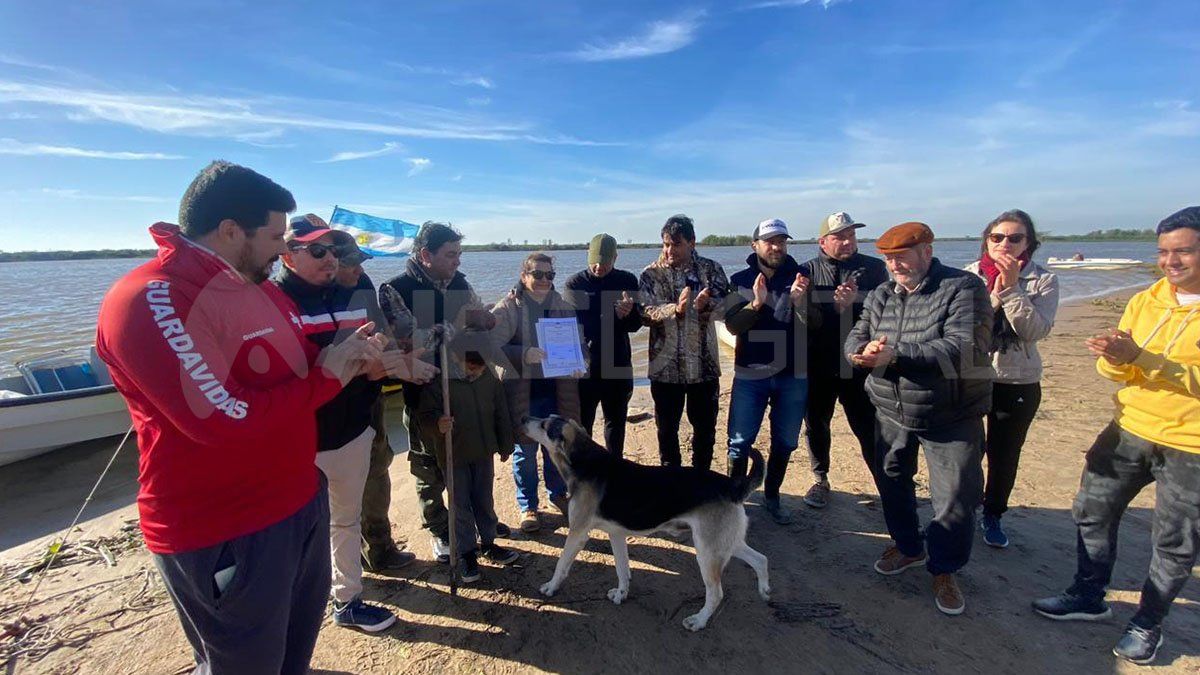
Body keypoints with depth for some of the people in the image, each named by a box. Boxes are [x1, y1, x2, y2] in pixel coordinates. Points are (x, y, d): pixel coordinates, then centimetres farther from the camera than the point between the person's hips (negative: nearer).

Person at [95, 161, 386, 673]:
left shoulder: (259, 287, 8)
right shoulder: (150, 301, -23)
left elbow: (293, 365, 15)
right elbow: (227, 419, -30)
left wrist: (350, 356, -5)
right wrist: (328, 376, -18)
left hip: (302, 499, 9)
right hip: (223, 533, -8)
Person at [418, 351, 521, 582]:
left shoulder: (489, 378, -5)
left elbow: (501, 413, 5)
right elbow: (425, 415, -16)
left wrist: (505, 446, 10)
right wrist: (437, 424, -39)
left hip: (483, 453, 4)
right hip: (454, 456, -3)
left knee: (484, 501, 17)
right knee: (461, 505, 7)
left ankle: (488, 543, 36)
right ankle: (466, 553, 24)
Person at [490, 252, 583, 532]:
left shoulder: (563, 306, 7)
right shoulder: (508, 308, -7)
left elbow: (578, 340, 13)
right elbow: (492, 346, -17)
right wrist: (524, 354, -31)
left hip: (558, 388, 4)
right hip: (523, 391, -4)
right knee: (526, 450, 8)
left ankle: (558, 493, 39)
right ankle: (528, 506, 28)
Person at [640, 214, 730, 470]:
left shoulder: (711, 269, 1)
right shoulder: (651, 274, -2)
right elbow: (646, 313, -13)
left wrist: (706, 305, -29)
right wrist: (675, 309, -30)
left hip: (704, 364, 1)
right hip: (665, 365, -1)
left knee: (705, 426, 13)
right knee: (667, 429, 13)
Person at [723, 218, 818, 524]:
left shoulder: (800, 276, 0)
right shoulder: (741, 280, -2)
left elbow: (814, 324, -8)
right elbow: (732, 325, -11)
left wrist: (800, 300, -27)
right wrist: (756, 304, -28)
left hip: (793, 375, 2)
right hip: (750, 374, -1)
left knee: (785, 442, 13)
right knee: (740, 442, 3)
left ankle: (772, 497, 31)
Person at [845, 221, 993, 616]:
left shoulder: (963, 288, -14)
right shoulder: (881, 296, 4)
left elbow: (965, 349, -26)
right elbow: (856, 337, 1)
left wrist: (896, 354, -31)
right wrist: (864, 350, -24)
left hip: (952, 417, -5)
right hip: (891, 411, 5)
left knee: (956, 498, 4)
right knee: (892, 481, 18)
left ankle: (944, 570, 28)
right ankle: (907, 546, 42)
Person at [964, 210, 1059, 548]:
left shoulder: (1042, 280, -3)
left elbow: (1035, 330, -15)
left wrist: (1010, 288, -21)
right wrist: (994, 296, -20)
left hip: (1019, 384, 1)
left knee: (1005, 455, 14)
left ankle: (993, 515, 35)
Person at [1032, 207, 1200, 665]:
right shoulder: (1145, 301, 2)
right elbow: (1120, 370, 2)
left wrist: (1138, 357, -29)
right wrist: (1114, 359, -19)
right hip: (1131, 429, 5)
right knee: (1092, 511, 12)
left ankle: (1148, 623, 30)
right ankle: (1088, 597, 31)